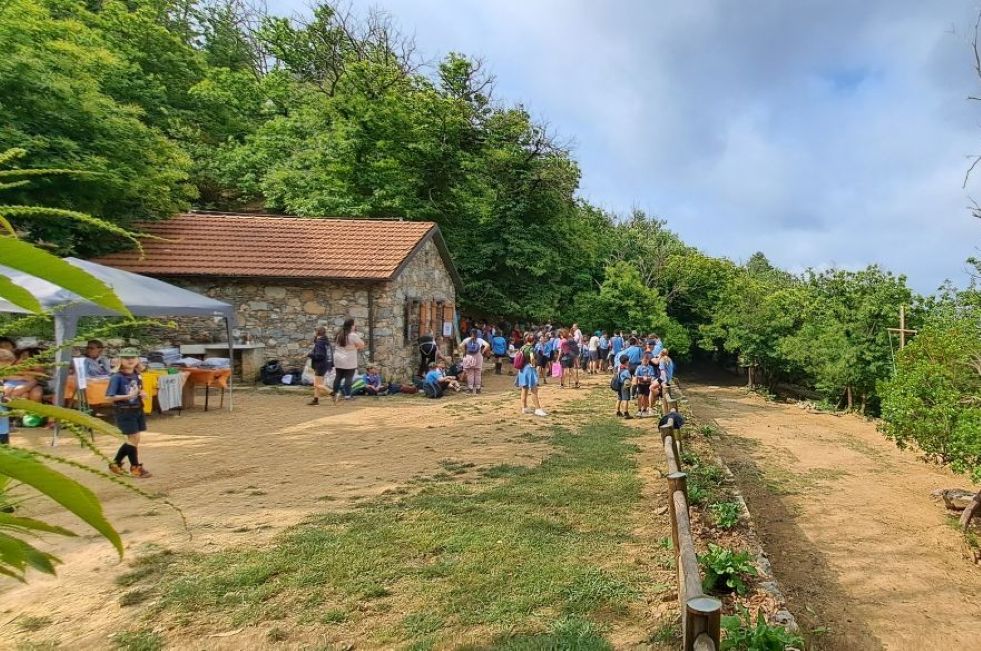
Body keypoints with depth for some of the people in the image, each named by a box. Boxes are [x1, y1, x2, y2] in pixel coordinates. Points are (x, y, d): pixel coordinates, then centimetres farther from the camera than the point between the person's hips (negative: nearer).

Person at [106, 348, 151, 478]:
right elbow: (109, 397, -18)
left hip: (137, 410, 7)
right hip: (124, 412, -7)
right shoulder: (117, 377, -15)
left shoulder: (137, 376, 3)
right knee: (134, 439, -3)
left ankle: (116, 463, 29)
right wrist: (127, 396, -27)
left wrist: (142, 394, -1)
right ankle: (136, 467, 12)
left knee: (133, 440, 12)